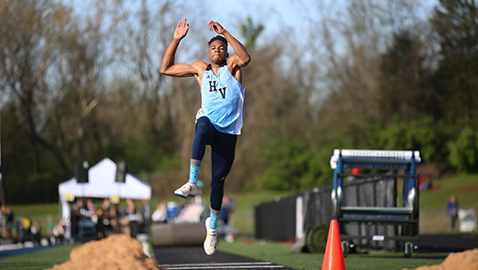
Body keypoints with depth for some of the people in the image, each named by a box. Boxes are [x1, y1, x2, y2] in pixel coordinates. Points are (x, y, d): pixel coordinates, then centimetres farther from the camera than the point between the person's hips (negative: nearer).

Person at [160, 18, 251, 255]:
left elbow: (245, 59, -18)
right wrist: (176, 40, 8)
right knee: (204, 127, -40)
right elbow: (165, 69, 17)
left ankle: (212, 224, 28)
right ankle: (192, 183, -43)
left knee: (218, 181, 3)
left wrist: (225, 33, -21)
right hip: (208, 121, 0)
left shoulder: (232, 66, 7)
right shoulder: (200, 68, 14)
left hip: (228, 132, 0)